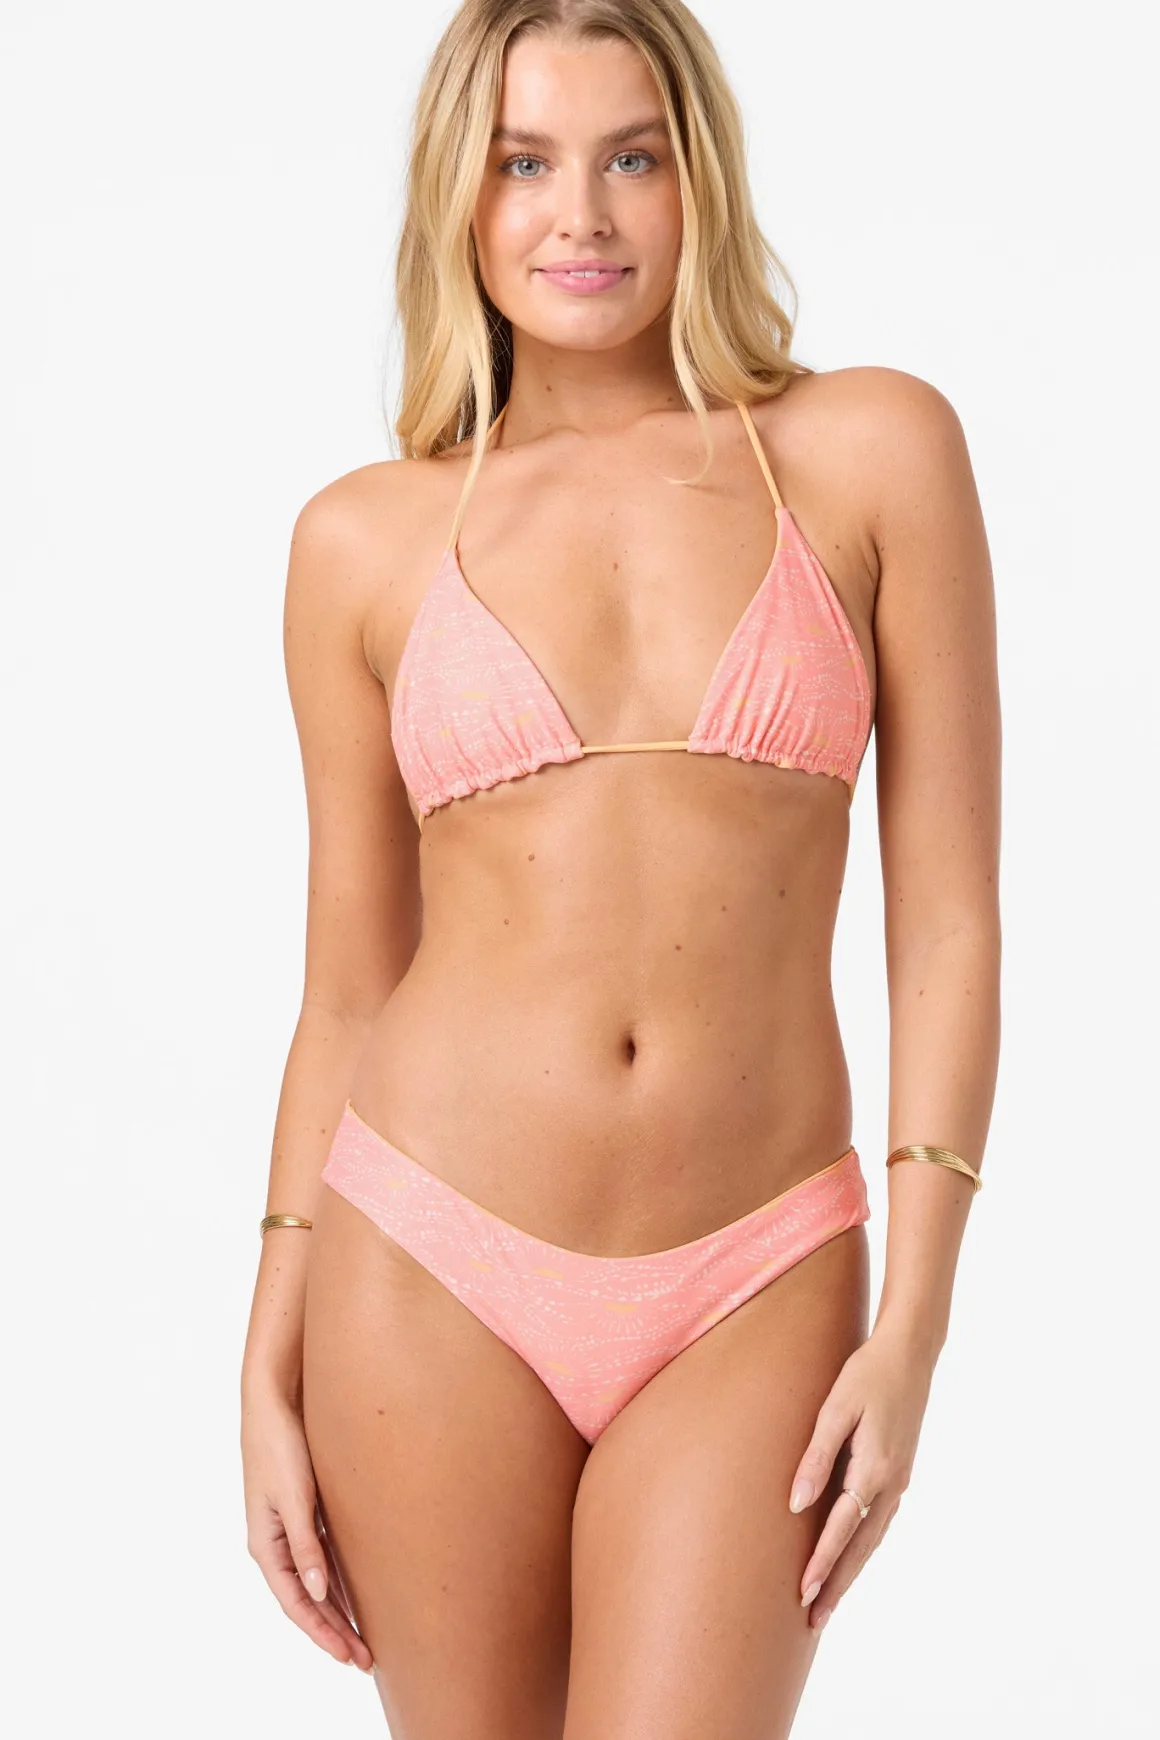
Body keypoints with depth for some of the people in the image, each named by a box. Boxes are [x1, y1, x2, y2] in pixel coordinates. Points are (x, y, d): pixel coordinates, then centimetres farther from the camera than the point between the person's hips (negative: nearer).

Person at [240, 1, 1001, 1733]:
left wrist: (913, 1326, -7)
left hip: (750, 1301, -1)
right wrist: (271, 1368, 5)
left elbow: (950, 913, -1)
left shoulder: (872, 451, 0)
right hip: (432, 1270, 1)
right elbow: (346, 987, 8)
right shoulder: (366, 541, 4)